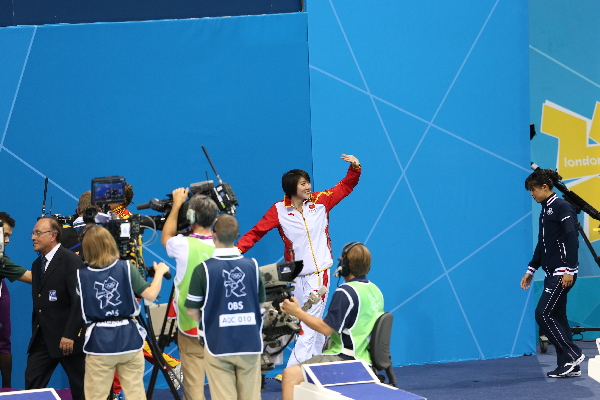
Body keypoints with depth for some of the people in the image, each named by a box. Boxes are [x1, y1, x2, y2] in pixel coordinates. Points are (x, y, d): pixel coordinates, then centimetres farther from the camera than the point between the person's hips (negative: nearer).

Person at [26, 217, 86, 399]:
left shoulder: (71, 261, -12)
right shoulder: (37, 264, 15)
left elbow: (79, 300, -19)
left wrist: (70, 335, -23)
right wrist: (35, 334, 12)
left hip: (68, 337, -8)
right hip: (43, 337, 8)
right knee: (31, 383, 0)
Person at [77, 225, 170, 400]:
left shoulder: (81, 274, -3)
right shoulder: (126, 268, -6)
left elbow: (81, 309, 9)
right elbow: (150, 295, -9)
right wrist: (159, 272, 8)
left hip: (99, 342, -1)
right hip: (129, 338, 1)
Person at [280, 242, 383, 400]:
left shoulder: (346, 292, -17)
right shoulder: (375, 290, 11)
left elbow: (326, 328, -18)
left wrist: (297, 312, -8)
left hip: (345, 360, -10)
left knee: (290, 374, -17)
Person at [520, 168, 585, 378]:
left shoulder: (562, 207, -11)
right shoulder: (545, 211, 16)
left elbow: (572, 239, -18)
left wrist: (569, 270, -22)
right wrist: (531, 270, 23)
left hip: (562, 273, -9)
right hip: (552, 273, 9)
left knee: (543, 314, -12)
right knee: (556, 317, 7)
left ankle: (573, 354, -7)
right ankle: (568, 366, 9)